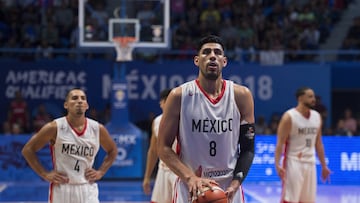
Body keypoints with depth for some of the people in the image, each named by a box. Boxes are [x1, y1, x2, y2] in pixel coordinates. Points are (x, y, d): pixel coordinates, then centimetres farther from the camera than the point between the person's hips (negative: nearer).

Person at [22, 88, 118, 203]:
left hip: (87, 190, 2)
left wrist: (101, 172, 6)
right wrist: (45, 174, -7)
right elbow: (27, 150, -3)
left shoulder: (97, 129, 0)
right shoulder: (55, 127, -9)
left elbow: (112, 151, 19)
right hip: (61, 189, -2)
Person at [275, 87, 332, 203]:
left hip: (310, 163, 6)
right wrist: (277, 165, -24)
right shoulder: (289, 117, -11)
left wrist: (324, 166, 15)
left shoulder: (317, 116, 9)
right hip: (293, 162, -6)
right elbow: (280, 143, -14)